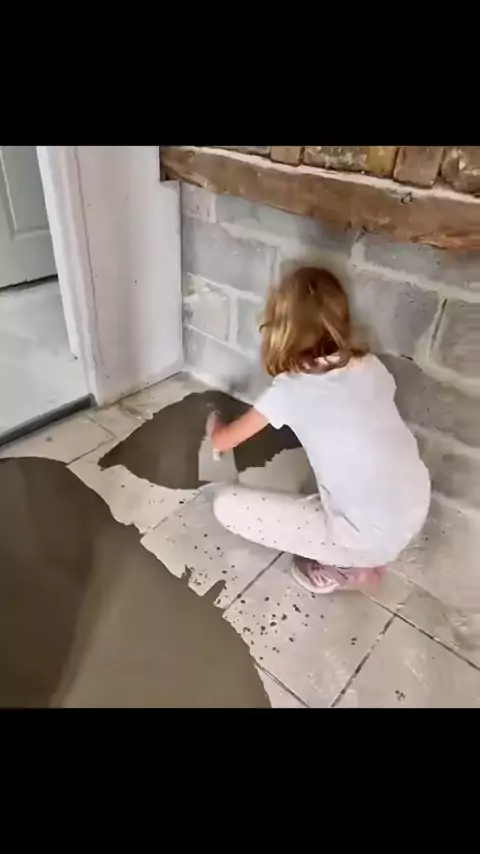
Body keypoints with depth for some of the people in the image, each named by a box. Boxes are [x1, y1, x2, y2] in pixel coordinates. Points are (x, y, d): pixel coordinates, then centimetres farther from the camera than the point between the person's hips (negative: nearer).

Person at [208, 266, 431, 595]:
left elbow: (223, 441, 3)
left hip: (370, 538, -6)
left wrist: (215, 423, 27)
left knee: (226, 505, -2)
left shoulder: (291, 389, -11)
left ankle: (344, 566, 6)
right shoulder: (370, 365, 2)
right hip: (415, 514, 7)